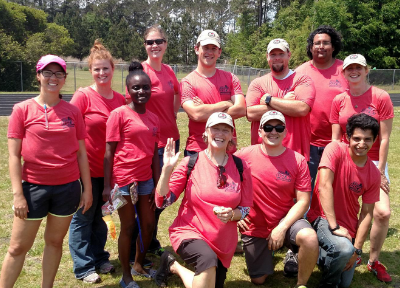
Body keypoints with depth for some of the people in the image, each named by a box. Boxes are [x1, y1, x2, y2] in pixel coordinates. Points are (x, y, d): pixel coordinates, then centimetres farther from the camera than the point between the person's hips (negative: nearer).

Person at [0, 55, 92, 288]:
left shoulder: (73, 111, 1)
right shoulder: (23, 109, -4)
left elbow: (81, 153, 5)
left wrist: (88, 189, 3)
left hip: (68, 187, 2)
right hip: (34, 187, -2)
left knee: (55, 241, 14)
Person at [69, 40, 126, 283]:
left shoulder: (121, 99, 3)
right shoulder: (83, 96, -11)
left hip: (110, 169, 5)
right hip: (87, 169, -5)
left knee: (101, 216, 18)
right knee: (83, 218, 8)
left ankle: (99, 258, 35)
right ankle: (83, 267, 22)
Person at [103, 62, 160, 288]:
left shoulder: (154, 119, 7)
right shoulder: (119, 114, -9)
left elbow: (155, 154, 10)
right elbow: (109, 152, -9)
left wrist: (157, 185, 9)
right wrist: (107, 186, -12)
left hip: (145, 179, 6)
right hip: (123, 179, -5)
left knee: (149, 225, 13)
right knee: (128, 227, 5)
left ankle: (139, 265, 37)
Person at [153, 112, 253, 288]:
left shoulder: (240, 167, -2)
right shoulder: (191, 162, -8)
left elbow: (246, 209, 4)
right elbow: (162, 201, -9)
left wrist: (231, 214, -18)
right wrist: (167, 169, -21)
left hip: (224, 243, 5)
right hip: (190, 232, -4)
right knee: (209, 259, -36)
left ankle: (174, 267, 35)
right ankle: (171, 264, -4)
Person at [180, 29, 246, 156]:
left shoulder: (230, 78, 8)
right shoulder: (188, 82, -2)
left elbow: (241, 109, -6)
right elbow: (196, 114, -16)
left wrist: (207, 112, -12)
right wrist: (226, 104, -7)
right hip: (197, 149, -2)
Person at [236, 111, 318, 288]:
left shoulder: (297, 160, -9)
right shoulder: (245, 155, -10)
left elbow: (303, 201, -10)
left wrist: (282, 228, -19)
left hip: (285, 220, 0)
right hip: (254, 227, 1)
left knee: (310, 237, -32)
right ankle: (267, 252, 41)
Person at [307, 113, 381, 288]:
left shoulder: (374, 174, -4)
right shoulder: (335, 149, -16)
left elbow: (366, 213, -2)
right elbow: (324, 186, -24)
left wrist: (357, 250, -8)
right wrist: (334, 226, -25)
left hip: (348, 229, 5)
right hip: (323, 218, -5)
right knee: (344, 249, -34)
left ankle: (324, 255, 34)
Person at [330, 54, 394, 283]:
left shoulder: (381, 97, -6)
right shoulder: (339, 101, 3)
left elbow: (384, 139, -6)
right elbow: (335, 139, 4)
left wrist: (380, 171, -8)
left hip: (374, 162, -2)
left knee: (383, 212, -13)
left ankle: (374, 261, 9)